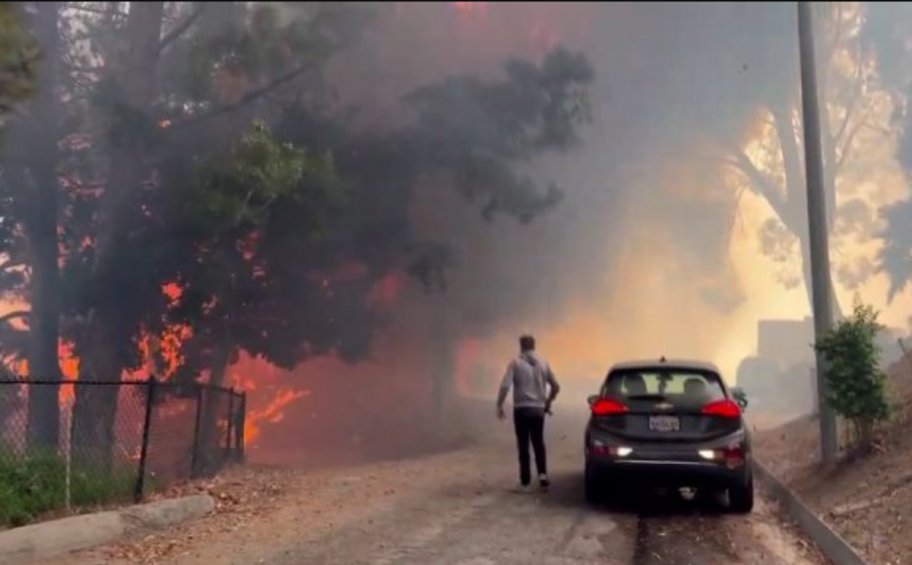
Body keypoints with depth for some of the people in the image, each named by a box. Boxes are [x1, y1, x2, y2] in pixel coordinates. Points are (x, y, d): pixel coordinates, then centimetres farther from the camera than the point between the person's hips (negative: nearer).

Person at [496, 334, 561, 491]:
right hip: (538, 409, 3)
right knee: (539, 443, 14)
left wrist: (499, 406, -5)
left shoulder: (515, 363, -6)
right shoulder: (543, 363, 6)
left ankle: (525, 480, 7)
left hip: (521, 409, -3)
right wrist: (548, 402, 24)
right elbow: (556, 386, 10)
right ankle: (542, 474, -3)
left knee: (523, 445, 5)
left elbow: (505, 386, -15)